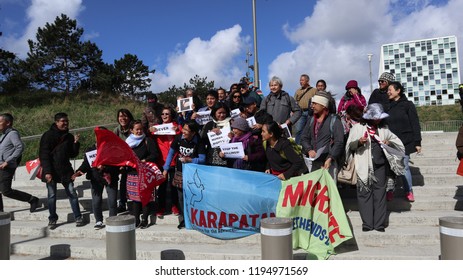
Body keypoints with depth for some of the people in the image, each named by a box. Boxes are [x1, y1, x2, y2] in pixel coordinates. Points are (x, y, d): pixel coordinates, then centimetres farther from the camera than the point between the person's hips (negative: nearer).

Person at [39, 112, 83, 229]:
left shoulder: (69, 136, 10)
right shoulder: (48, 135, -4)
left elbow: (73, 154, 12)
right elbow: (43, 154, -9)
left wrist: (76, 143, -5)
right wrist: (47, 172, -16)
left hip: (66, 170, 3)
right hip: (51, 171, -3)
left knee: (72, 194, 1)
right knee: (52, 196, 5)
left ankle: (78, 217, 7)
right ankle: (52, 219, 18)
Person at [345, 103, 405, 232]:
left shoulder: (384, 129, 17)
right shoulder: (358, 127, 5)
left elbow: (397, 142, 24)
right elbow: (350, 145, 2)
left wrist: (389, 143, 2)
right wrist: (359, 142, -19)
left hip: (380, 165, 3)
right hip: (364, 167, -3)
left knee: (380, 192, 2)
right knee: (364, 193, -2)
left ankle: (379, 223, 8)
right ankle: (367, 223, 5)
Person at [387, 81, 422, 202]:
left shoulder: (408, 105, 0)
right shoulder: (388, 106, 10)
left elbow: (415, 125, -2)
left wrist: (417, 142, -6)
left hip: (405, 142, -3)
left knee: (404, 167, -2)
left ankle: (409, 191, 11)